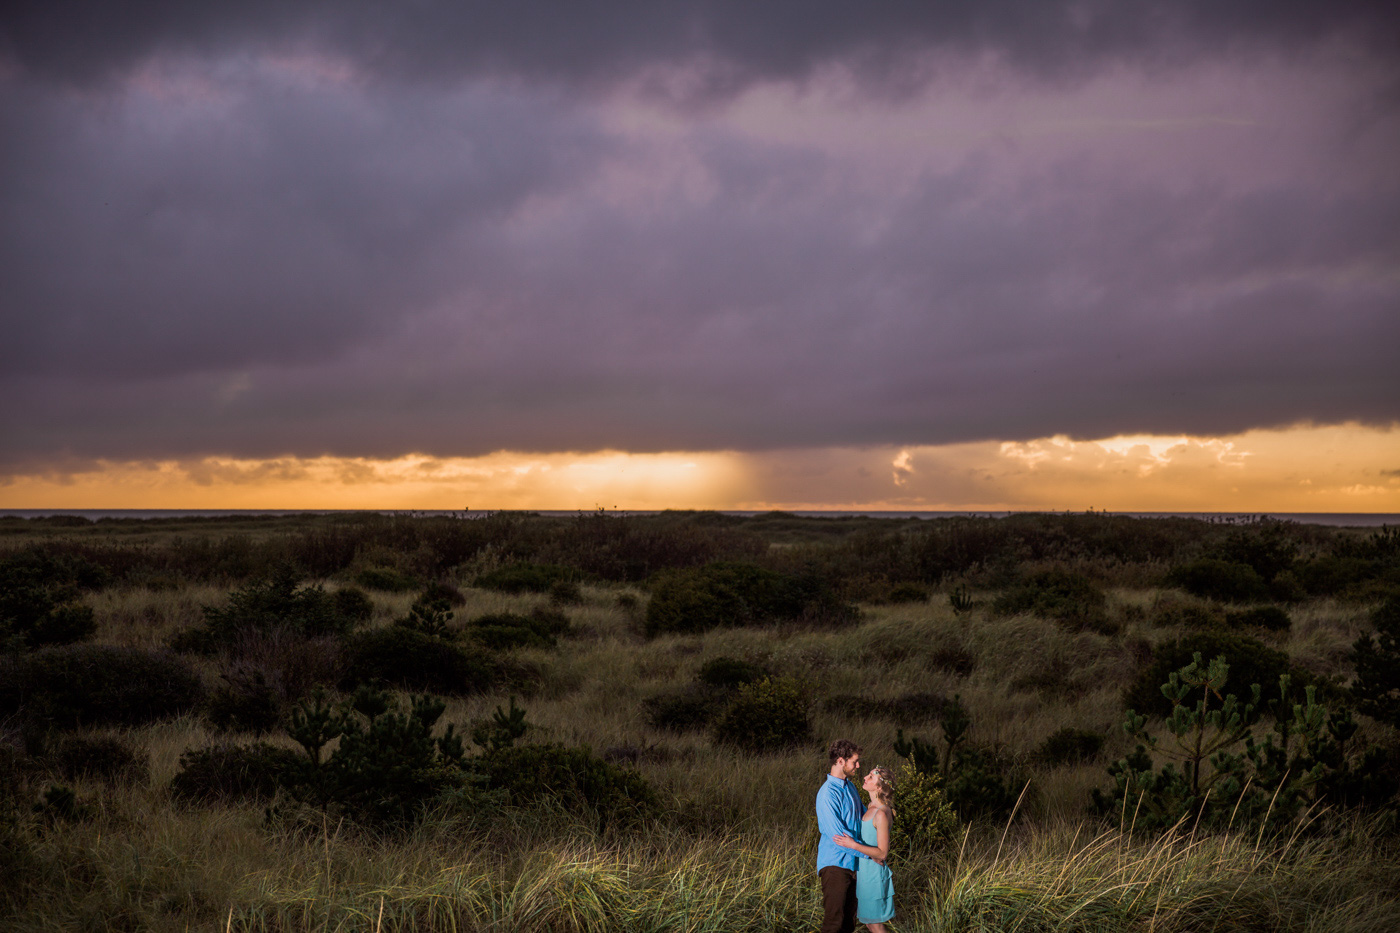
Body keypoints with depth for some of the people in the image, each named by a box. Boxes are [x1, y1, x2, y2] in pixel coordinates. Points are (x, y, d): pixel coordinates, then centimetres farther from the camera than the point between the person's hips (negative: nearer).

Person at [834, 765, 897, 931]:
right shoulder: (873, 807, 6)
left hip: (873, 873, -9)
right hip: (865, 872, 9)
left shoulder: (881, 814, -23)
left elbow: (882, 853, -22)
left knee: (875, 925, 3)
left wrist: (853, 845, -27)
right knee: (869, 923, 18)